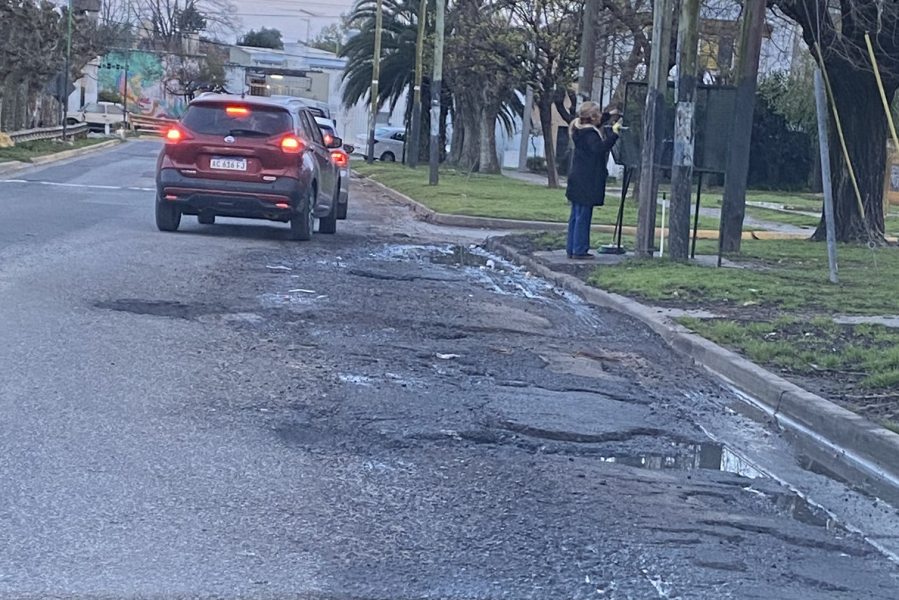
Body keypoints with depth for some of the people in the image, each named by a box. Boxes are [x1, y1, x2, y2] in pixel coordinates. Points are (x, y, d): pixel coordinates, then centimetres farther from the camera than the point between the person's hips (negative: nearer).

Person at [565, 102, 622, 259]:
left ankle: (572, 249, 17)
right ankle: (579, 250, -4)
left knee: (576, 216, 13)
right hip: (587, 181, -10)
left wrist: (610, 115, 34)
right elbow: (599, 148, -35)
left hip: (578, 180, 10)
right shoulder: (589, 133, -18)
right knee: (583, 216, -6)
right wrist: (614, 133, -35)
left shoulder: (581, 130, 12)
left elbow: (598, 123, 34)